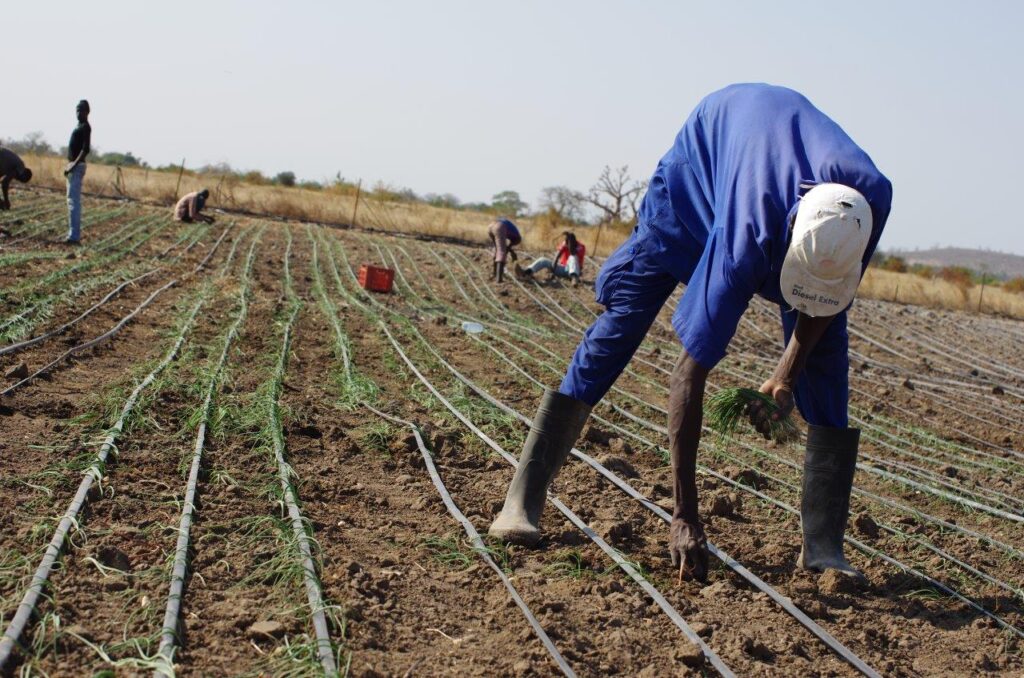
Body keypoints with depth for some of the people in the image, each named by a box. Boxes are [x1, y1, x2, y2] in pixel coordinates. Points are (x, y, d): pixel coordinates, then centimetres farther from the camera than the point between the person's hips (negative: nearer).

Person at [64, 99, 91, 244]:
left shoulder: (85, 127, -10)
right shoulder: (79, 126, 19)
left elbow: (86, 149, -20)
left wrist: (74, 164, -24)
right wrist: (70, 164, 17)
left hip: (77, 167, -10)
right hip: (73, 166, 10)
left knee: (73, 200, -13)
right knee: (73, 200, 12)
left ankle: (74, 235, -16)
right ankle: (74, 234, 16)